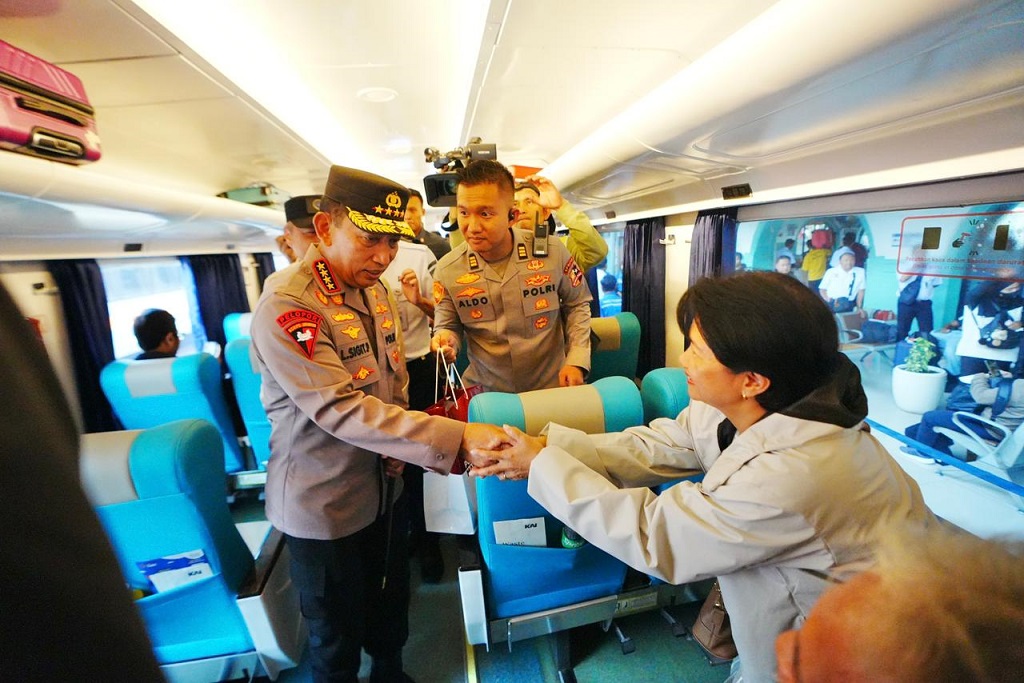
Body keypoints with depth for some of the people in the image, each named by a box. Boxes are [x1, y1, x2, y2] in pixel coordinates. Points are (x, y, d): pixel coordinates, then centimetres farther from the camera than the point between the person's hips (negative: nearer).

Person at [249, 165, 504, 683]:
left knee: (391, 603, 27)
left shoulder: (374, 288, 2)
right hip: (325, 503, -7)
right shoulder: (285, 307, -24)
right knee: (337, 638, 17)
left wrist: (397, 444, -2)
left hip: (384, 484, 7)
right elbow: (341, 409, -32)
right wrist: (455, 438, -38)